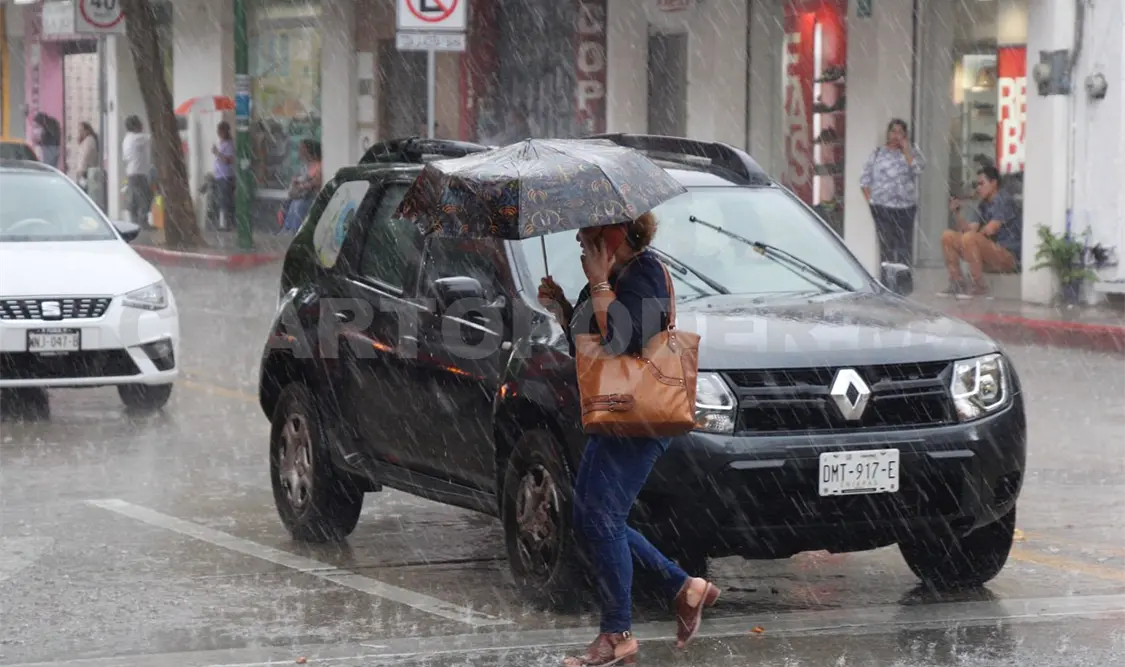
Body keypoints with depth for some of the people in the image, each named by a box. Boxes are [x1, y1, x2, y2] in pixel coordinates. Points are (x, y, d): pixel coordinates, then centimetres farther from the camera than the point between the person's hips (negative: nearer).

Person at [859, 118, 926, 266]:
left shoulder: (912, 151, 9)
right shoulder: (878, 153, 7)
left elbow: (918, 169, -10)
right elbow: (865, 179, 6)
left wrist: (906, 149, -8)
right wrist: (870, 200, -4)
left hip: (905, 208, 1)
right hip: (882, 208, -1)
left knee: (904, 248, -1)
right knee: (886, 247, -1)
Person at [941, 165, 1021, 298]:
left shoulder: (1003, 201, -9)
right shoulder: (983, 205, 16)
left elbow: (989, 230, -18)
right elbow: (968, 229, 10)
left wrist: (977, 233, 2)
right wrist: (957, 212, -3)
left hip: (1009, 256, -9)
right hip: (989, 257, 9)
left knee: (969, 237, -33)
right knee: (948, 236, 2)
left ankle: (978, 286, -24)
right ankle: (957, 283, -3)